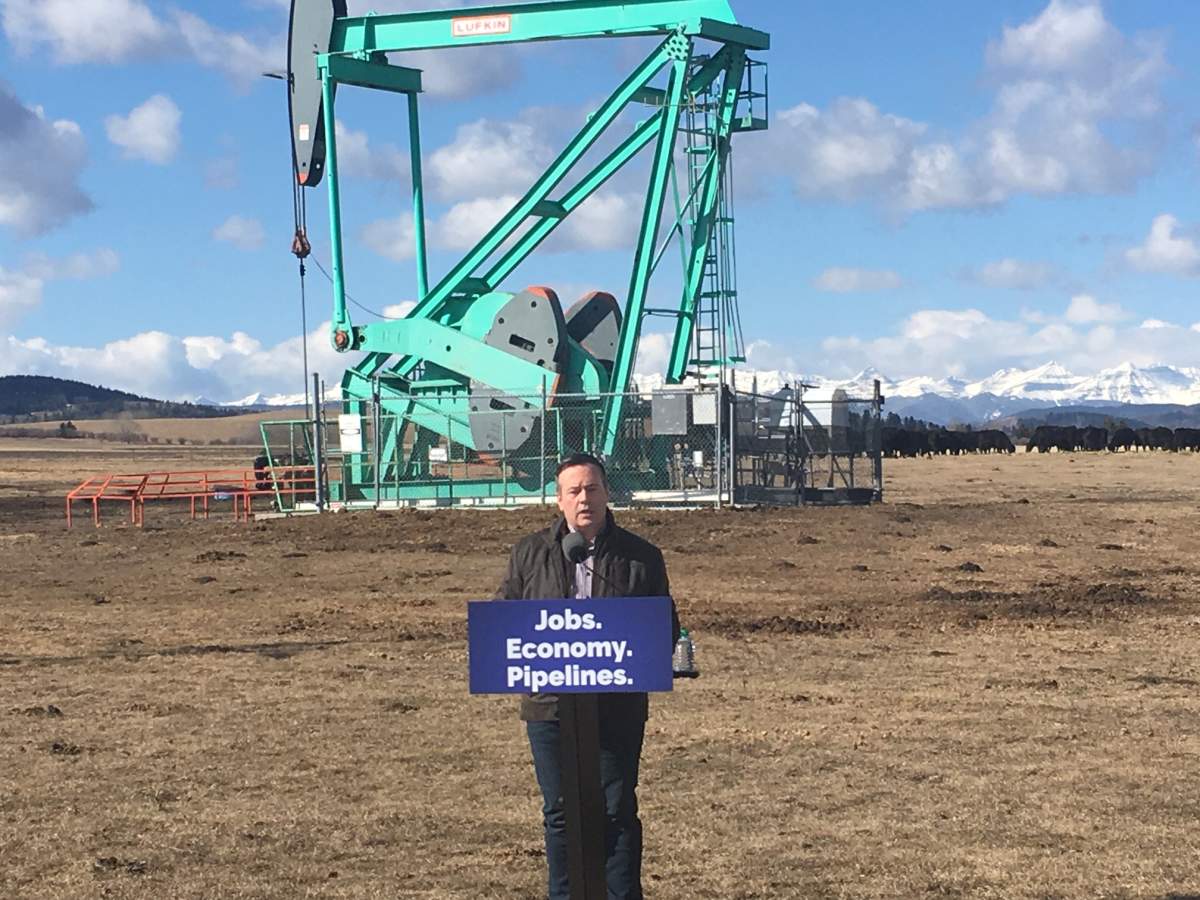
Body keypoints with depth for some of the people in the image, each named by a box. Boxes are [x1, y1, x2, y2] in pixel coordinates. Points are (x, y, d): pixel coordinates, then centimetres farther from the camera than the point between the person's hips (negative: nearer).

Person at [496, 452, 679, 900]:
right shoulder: (530, 554, 5)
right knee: (560, 813, 9)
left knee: (617, 811, 3)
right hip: (550, 706, 1)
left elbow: (666, 627, 9)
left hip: (618, 708, -1)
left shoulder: (641, 556, 3)